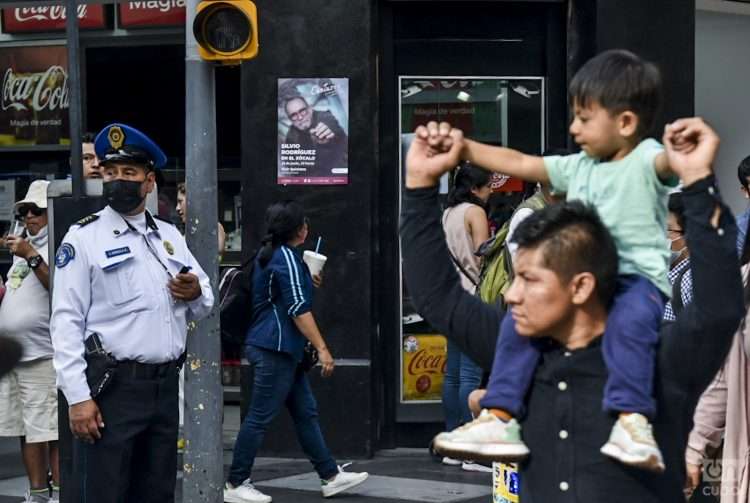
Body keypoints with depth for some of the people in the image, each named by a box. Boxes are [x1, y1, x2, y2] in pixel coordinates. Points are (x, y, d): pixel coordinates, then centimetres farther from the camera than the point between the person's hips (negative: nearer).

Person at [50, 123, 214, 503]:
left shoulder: (170, 236, 15)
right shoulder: (83, 237, -3)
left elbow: (203, 306, 23)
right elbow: (67, 322, -11)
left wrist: (196, 293, -2)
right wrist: (78, 397, -18)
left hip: (166, 385, 6)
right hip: (112, 387, -6)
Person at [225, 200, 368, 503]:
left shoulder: (269, 254, 15)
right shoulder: (287, 257, -15)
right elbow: (299, 309, -20)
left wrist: (306, 282, 24)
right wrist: (322, 348, -19)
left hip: (279, 349, 11)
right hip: (275, 348, -11)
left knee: (306, 412, 12)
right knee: (260, 418, -5)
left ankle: (331, 476, 16)